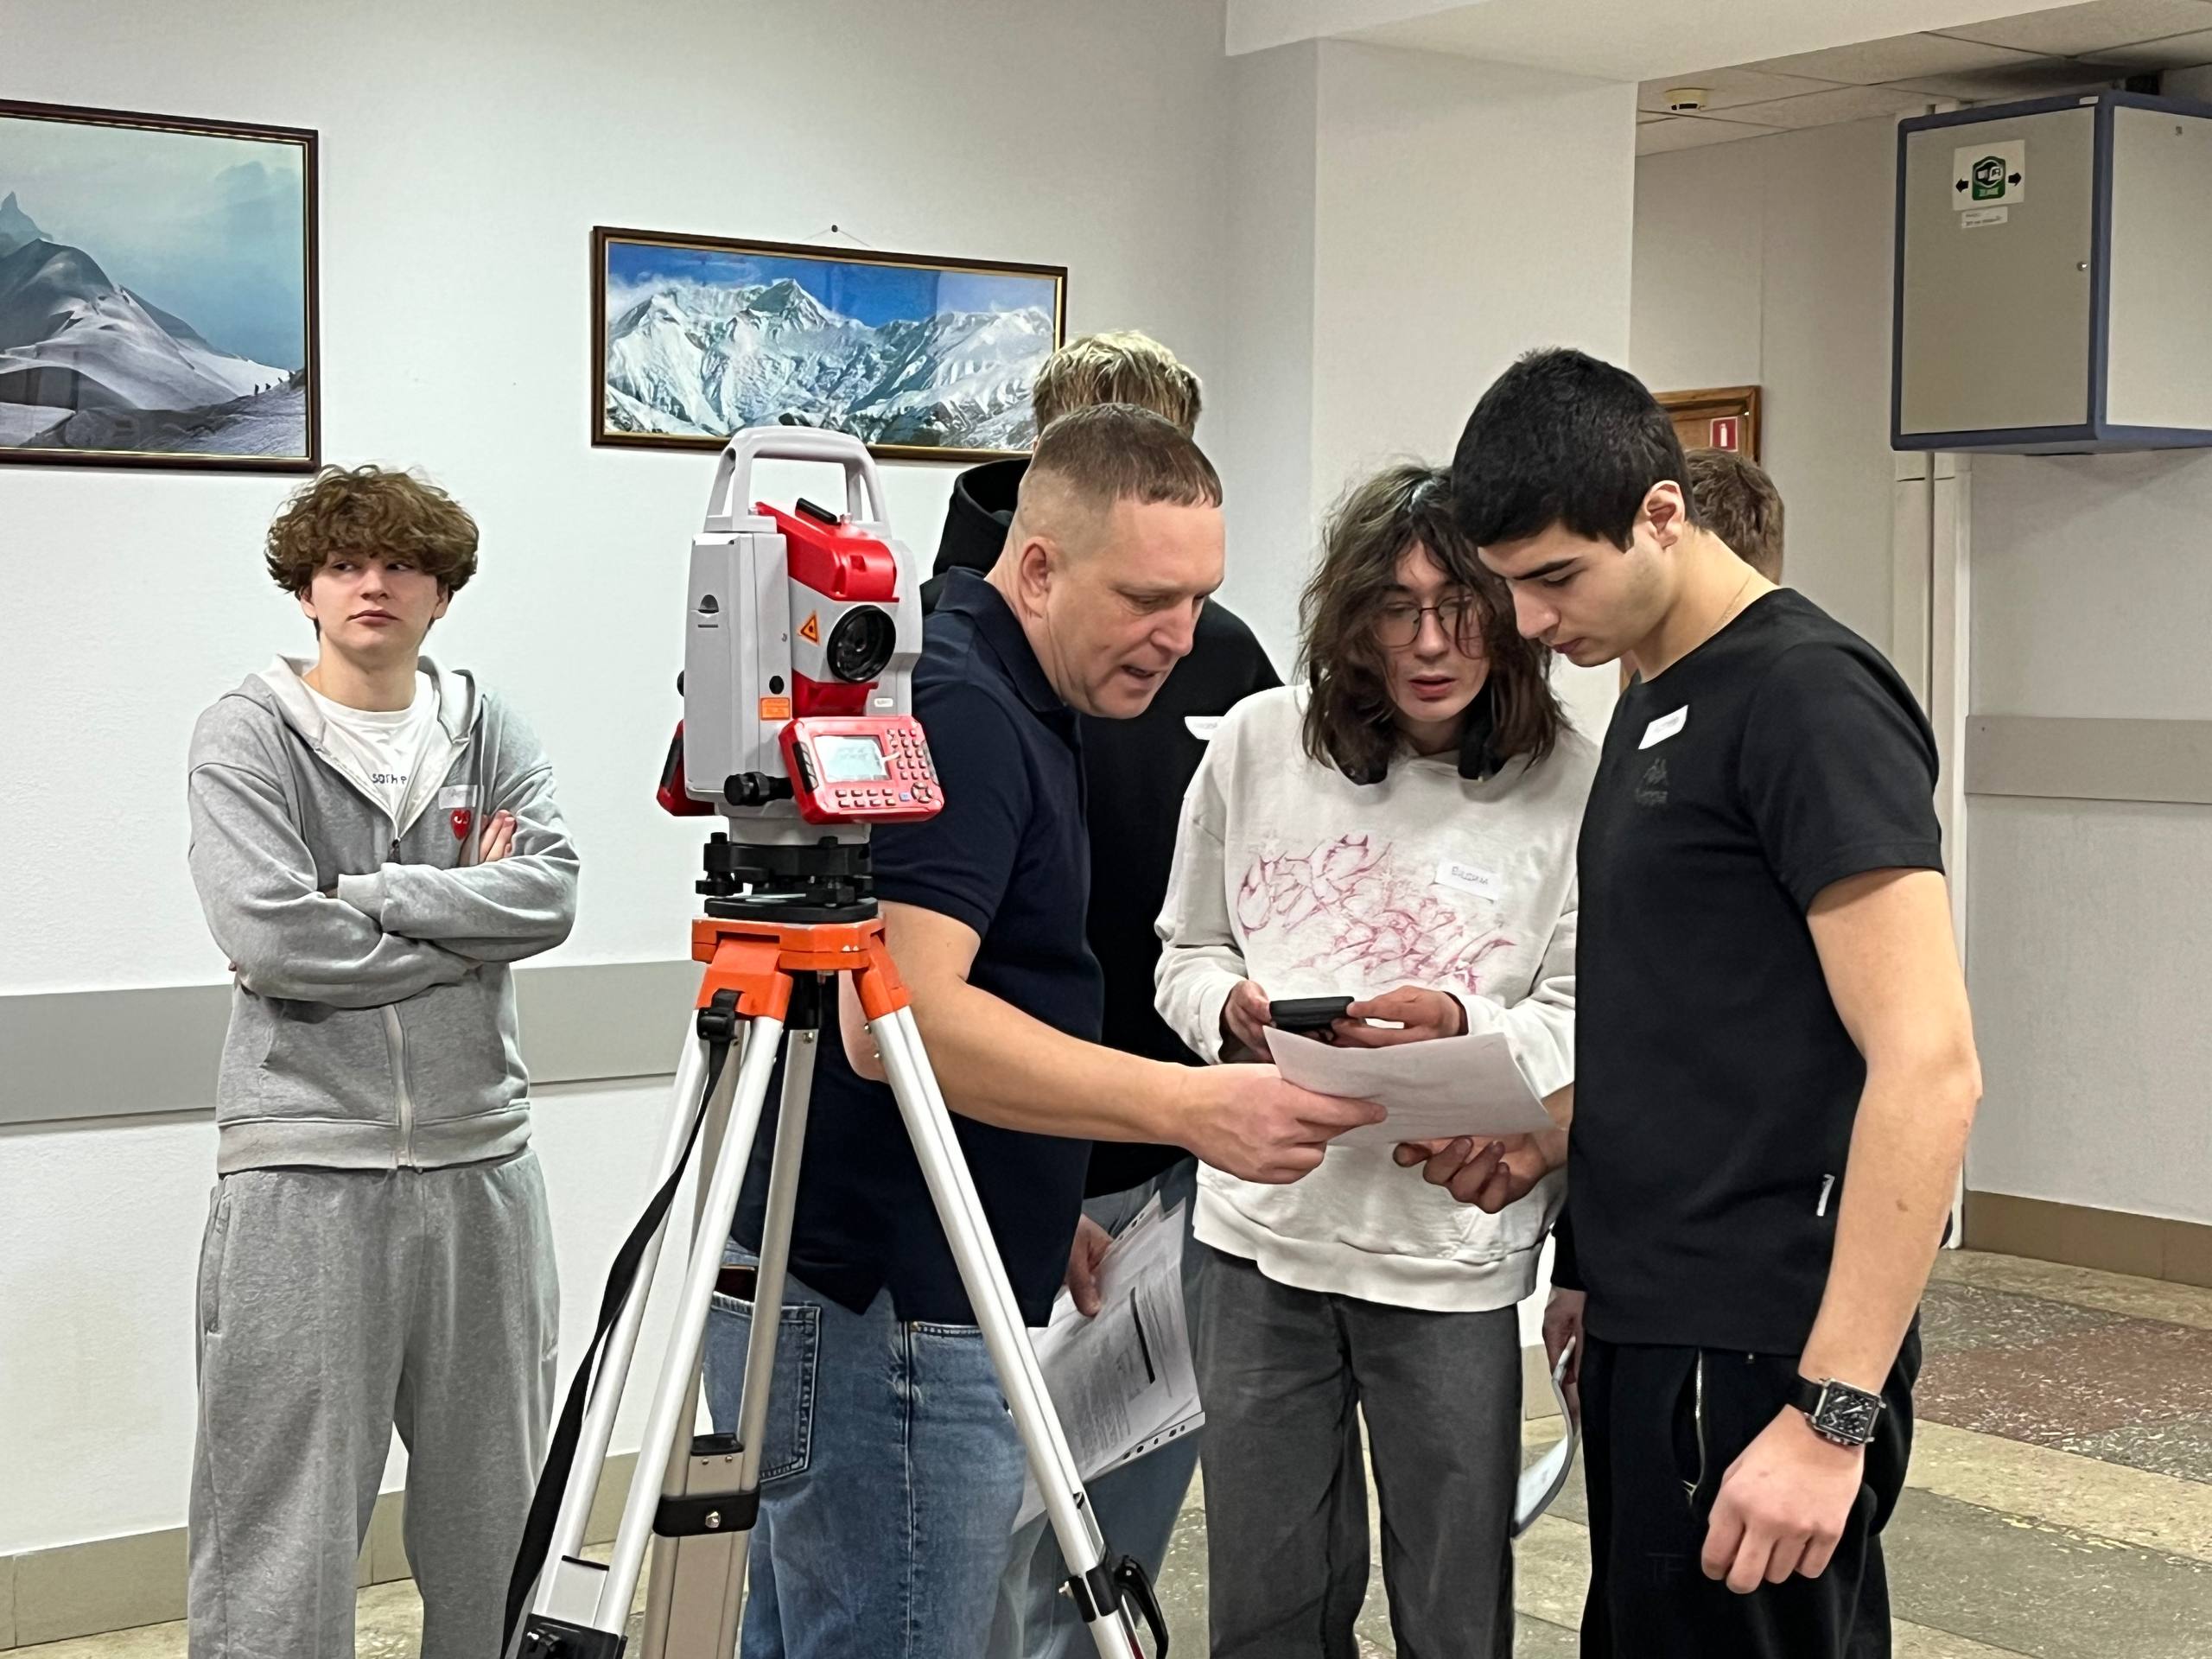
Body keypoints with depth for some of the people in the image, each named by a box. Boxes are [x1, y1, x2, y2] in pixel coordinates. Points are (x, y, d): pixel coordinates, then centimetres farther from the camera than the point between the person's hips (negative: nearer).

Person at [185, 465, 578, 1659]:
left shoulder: (485, 727, 9)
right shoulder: (247, 734, -1)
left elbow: (550, 893, -7)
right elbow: (269, 936, -15)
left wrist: (365, 896, -14)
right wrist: (465, 916, -8)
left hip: (478, 1160, 4)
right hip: (305, 1168, -4)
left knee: (498, 1512, 12)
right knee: (286, 1526, -1)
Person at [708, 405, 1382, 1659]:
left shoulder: (1003, 709, 14)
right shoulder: (957, 713, -17)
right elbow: (900, 1019, -27)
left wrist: (1058, 1218, 24)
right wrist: (1189, 1107, -29)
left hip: (841, 1295, 10)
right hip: (885, 1317, -10)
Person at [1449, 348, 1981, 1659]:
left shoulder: (1806, 694, -14)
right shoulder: (1657, 705, 14)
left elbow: (1928, 1069, -21)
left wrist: (1831, 1412, -24)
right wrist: (1554, 1135, 10)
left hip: (1753, 1352, -9)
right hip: (1659, 1322, 9)